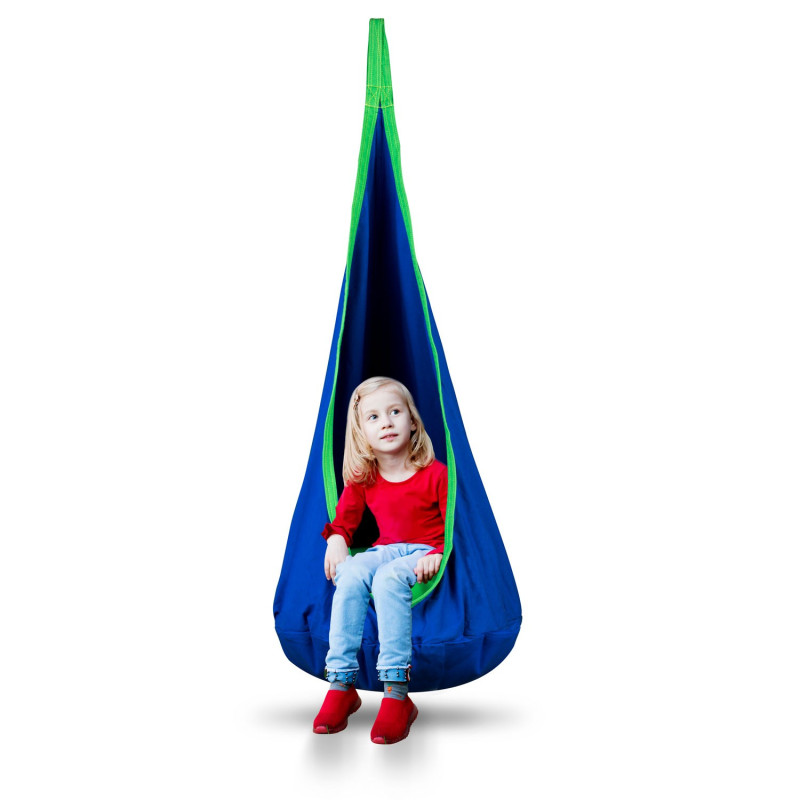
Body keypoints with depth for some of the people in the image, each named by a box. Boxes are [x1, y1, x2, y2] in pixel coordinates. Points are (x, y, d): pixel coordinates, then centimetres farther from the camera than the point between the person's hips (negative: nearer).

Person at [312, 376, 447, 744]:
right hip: (384, 549, 4)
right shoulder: (361, 479, 7)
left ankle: (396, 694, -37)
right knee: (349, 576, -29)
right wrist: (337, 539, -5)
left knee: (388, 579, -36)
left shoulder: (436, 473, -7)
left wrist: (439, 555, -23)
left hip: (423, 552, -4)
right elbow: (344, 517, 17)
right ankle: (341, 685, -25)